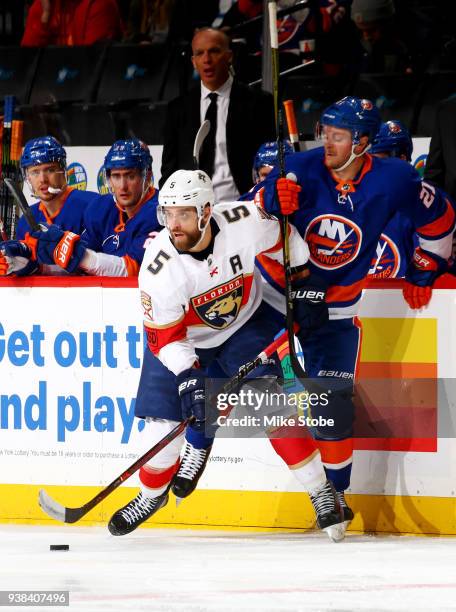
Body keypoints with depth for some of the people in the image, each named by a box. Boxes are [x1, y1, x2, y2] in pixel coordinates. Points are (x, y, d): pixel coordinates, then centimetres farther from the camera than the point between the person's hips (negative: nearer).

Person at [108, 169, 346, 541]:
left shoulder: (247, 223, -29)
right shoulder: (158, 267, -30)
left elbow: (285, 244, -6)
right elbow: (165, 337, -24)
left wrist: (303, 287, -4)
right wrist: (188, 380, -33)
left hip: (244, 322, 0)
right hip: (183, 336, 0)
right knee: (164, 419, -4)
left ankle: (321, 492, -5)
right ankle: (152, 495, 23)